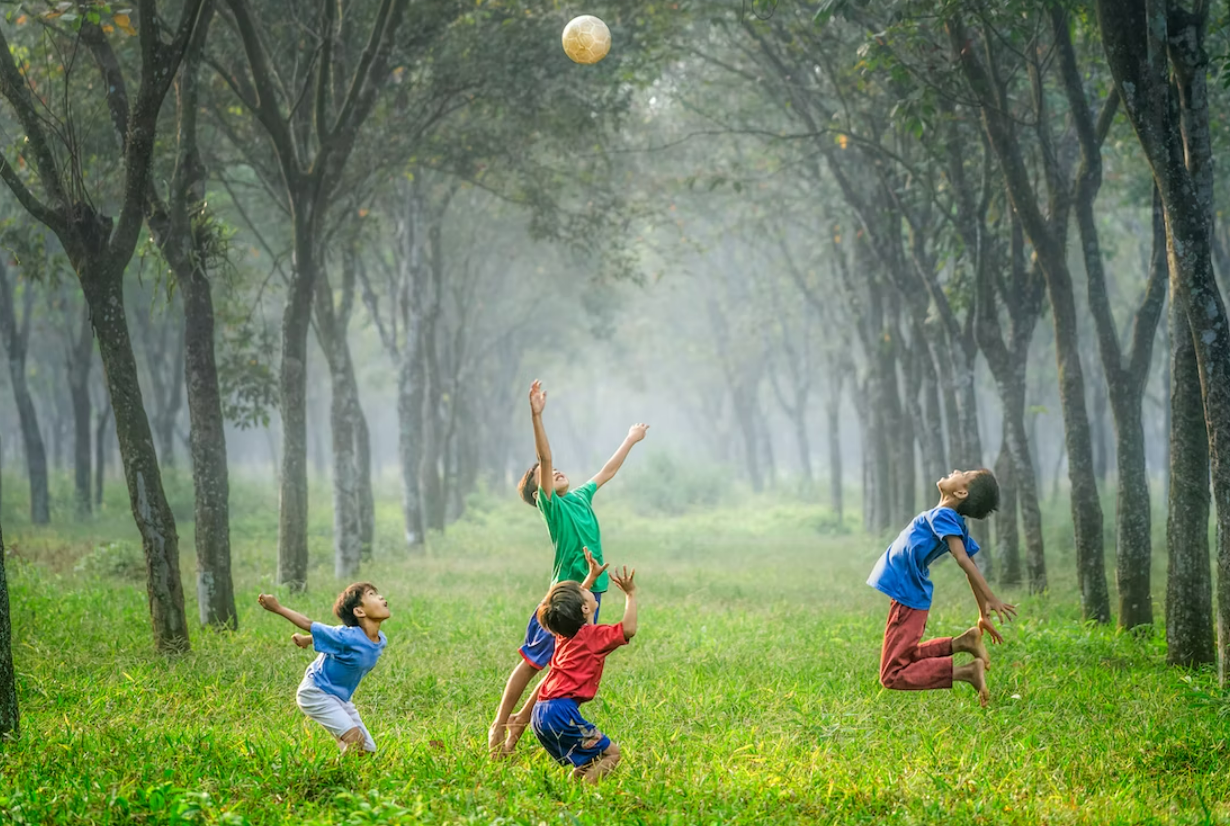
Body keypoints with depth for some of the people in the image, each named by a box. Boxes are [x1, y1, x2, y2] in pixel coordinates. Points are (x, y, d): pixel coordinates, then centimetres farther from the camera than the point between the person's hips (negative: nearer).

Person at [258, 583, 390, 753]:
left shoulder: (381, 641, -6)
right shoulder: (347, 637, -30)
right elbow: (310, 625, -14)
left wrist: (307, 639, 24)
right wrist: (278, 608, -5)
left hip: (341, 698, 8)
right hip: (316, 693, -8)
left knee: (367, 750, 5)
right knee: (355, 739, -24)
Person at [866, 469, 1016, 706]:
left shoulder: (942, 516, -20)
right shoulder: (957, 524, 6)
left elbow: (963, 559, -30)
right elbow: (971, 568, 11)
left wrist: (991, 600, -36)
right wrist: (984, 614, 17)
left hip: (907, 599, -9)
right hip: (914, 597, 9)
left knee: (893, 676, -8)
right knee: (905, 659, 26)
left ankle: (966, 671, -17)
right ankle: (961, 642, 9)